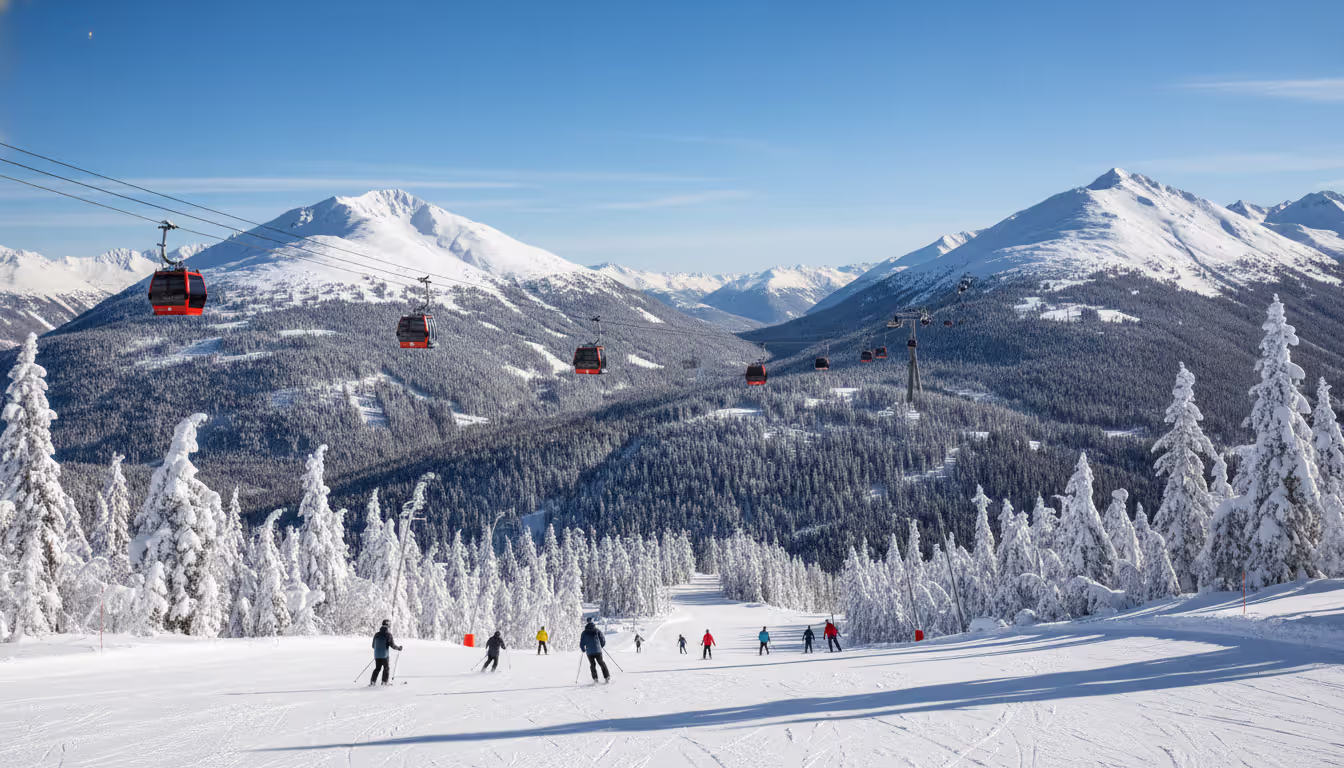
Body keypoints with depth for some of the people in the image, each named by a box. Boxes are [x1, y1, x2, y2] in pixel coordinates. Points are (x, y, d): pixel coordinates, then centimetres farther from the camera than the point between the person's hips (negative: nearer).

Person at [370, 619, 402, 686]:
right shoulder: (388, 634, -10)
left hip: (377, 655, 5)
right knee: (386, 668, 7)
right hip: (384, 655, -5)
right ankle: (384, 681, 3)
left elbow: (373, 646, 15)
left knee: (377, 668, 15)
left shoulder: (377, 634, 8)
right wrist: (398, 648, 5)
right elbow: (392, 644, -13)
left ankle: (373, 681, 8)